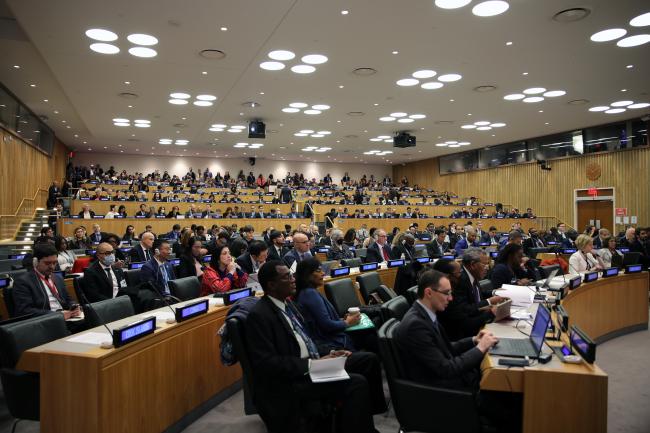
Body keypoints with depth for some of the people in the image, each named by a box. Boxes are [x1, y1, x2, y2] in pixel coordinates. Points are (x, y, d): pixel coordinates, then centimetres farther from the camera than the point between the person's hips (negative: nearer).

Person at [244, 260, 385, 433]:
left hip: (312, 363, 9)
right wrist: (311, 364, -22)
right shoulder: (259, 315, -17)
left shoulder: (286, 303, 10)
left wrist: (327, 353, 3)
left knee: (368, 359, 4)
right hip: (290, 380, -9)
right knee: (357, 383, -25)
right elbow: (267, 362, -23)